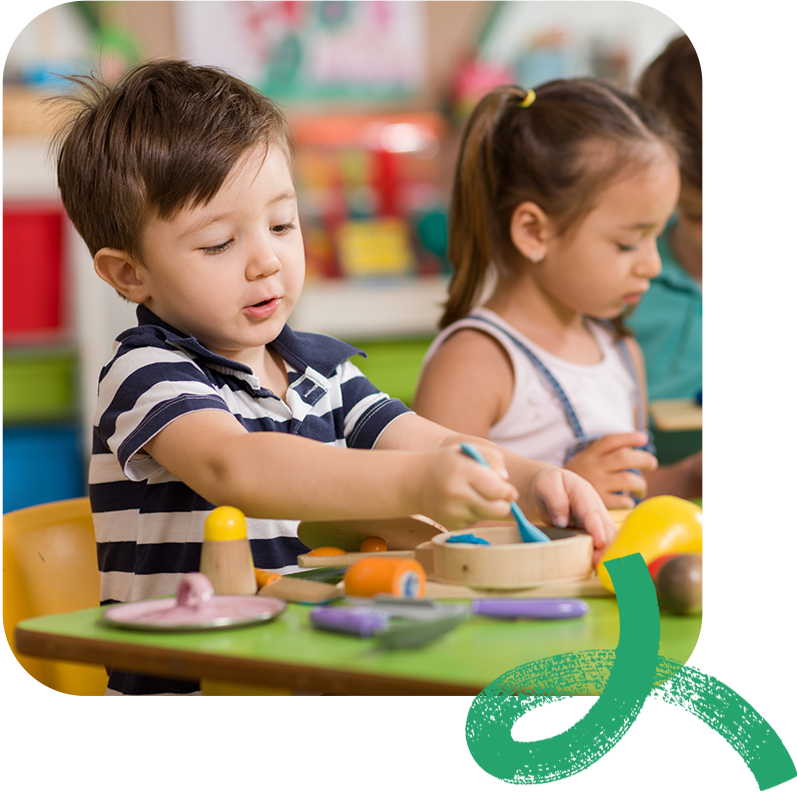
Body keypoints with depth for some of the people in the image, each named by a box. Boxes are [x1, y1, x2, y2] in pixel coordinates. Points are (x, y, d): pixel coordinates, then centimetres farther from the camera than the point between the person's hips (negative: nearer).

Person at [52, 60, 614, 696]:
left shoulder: (324, 367, 14)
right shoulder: (146, 376, -10)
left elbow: (435, 448, 7)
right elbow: (230, 468, -30)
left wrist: (533, 482, -17)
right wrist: (414, 485, -44)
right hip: (186, 689, -7)